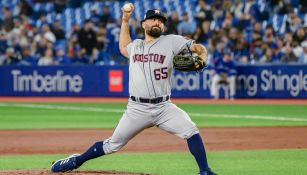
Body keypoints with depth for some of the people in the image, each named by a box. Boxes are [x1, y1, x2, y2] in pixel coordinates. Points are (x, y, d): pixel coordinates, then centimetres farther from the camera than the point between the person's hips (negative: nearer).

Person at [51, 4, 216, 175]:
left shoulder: (171, 42, 2)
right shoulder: (135, 45, 13)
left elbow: (199, 48, -2)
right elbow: (123, 47, 37)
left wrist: (201, 60, -25)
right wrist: (125, 19, 31)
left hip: (163, 107, -1)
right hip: (137, 108, 1)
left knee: (191, 131, -21)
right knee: (113, 145, 4)